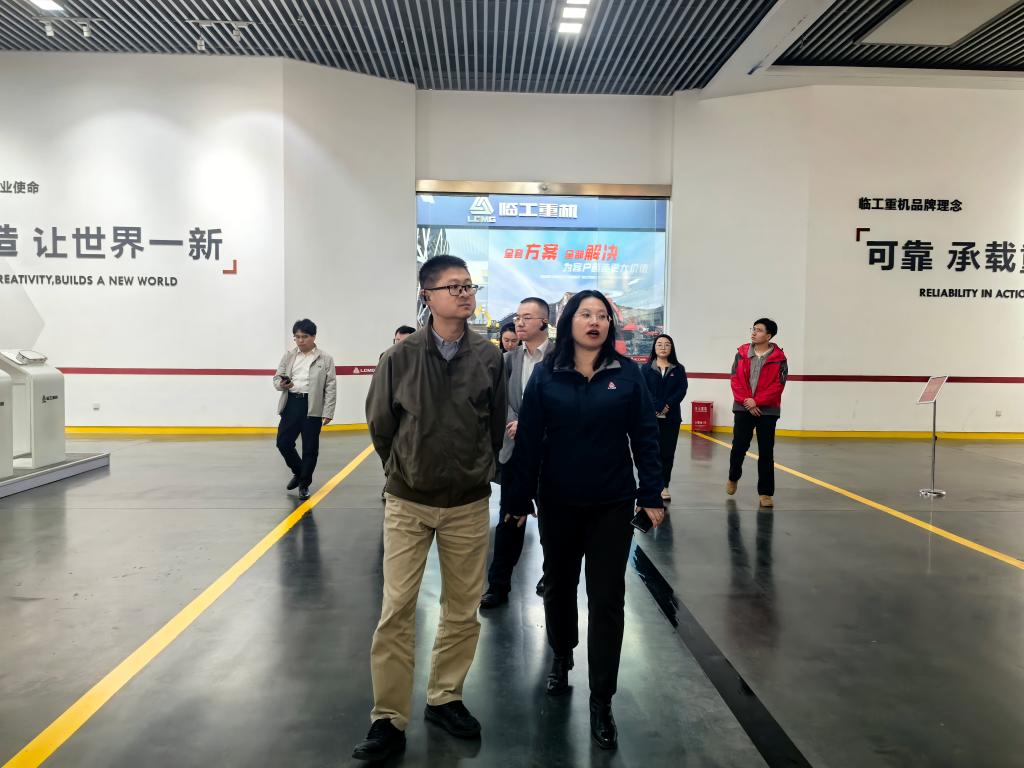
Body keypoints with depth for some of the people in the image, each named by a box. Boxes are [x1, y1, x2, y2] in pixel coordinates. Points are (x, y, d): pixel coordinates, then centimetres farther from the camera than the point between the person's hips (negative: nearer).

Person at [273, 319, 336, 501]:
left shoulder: (325, 359, 0)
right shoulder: (289, 355, 10)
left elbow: (331, 387, -2)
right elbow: (277, 376, 13)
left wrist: (328, 413, -8)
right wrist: (281, 384, -12)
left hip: (312, 407, -3)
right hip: (291, 404, 3)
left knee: (310, 448, 3)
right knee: (283, 442, 3)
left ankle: (304, 484, 19)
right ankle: (298, 472, 29)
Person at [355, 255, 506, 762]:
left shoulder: (489, 357, -4)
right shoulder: (400, 357, -8)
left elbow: (496, 427, 7)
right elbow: (380, 425, 4)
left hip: (469, 506, 2)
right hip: (408, 504, -1)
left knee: (462, 611, 11)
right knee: (396, 611, 1)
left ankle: (445, 698, 31)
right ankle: (388, 720, 15)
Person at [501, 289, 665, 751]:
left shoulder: (628, 374, -3)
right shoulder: (546, 375, -4)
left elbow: (645, 438, -1)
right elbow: (527, 440, -4)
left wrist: (651, 495, -5)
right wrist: (517, 498, -4)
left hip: (612, 505, -1)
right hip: (557, 503, 1)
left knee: (607, 600, 3)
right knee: (559, 586, 18)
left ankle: (601, 703, 15)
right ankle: (561, 659, 45)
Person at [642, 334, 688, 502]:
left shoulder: (679, 369, 8)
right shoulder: (646, 368, 4)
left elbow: (682, 390, -2)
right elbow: (644, 391, -5)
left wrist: (667, 406, -15)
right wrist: (656, 409, -16)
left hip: (671, 417, 1)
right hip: (651, 416, -1)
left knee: (667, 452, 5)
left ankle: (664, 486, 12)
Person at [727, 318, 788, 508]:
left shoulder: (779, 358, -5)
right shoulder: (742, 352, 3)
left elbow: (778, 386, -9)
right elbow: (735, 379, 0)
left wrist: (757, 401, -16)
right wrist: (746, 401, -11)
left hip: (767, 410, -2)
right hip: (743, 408, 2)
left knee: (766, 452, 2)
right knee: (739, 447, 7)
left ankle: (765, 493, 10)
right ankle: (733, 477, 34)